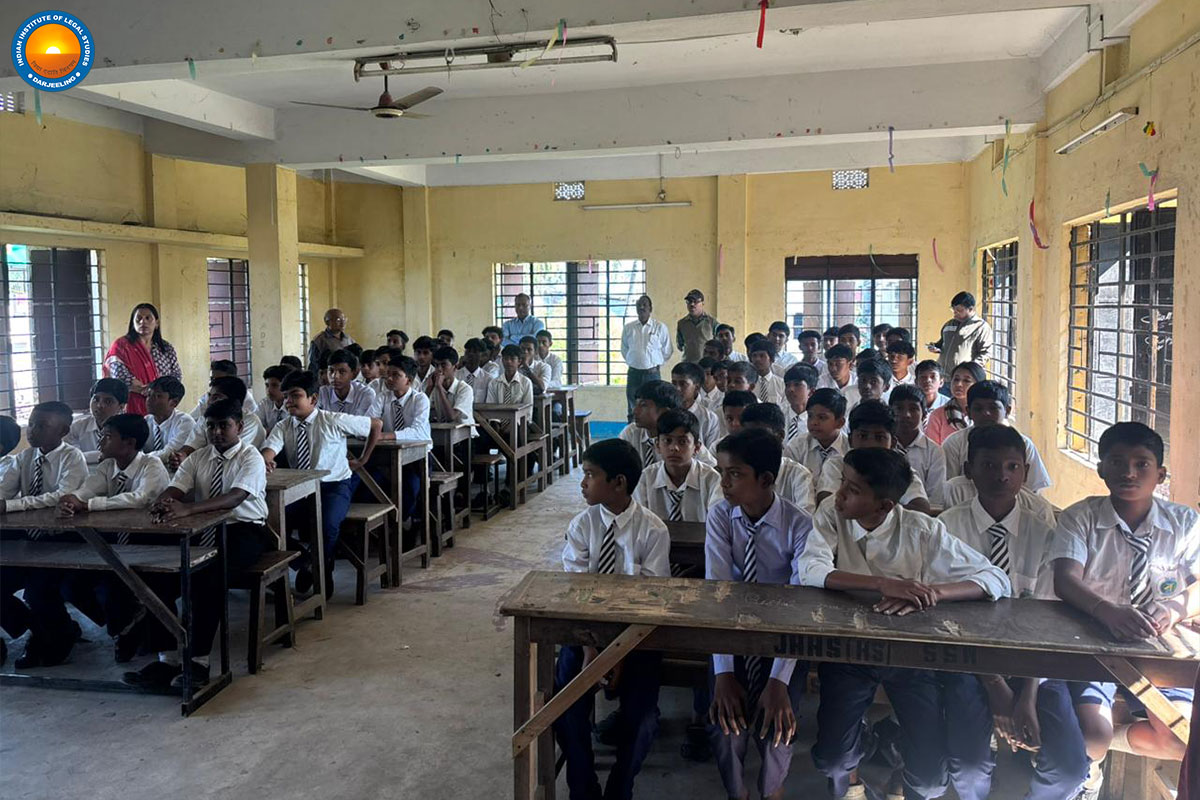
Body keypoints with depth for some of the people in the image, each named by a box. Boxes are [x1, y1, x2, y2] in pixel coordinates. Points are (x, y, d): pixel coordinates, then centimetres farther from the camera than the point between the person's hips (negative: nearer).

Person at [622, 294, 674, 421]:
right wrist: (632, 362, 11)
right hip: (633, 372, 2)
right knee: (632, 410, 4)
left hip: (652, 373, -2)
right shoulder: (628, 327, 5)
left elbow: (666, 351, 6)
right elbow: (624, 349, 18)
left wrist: (656, 364, 5)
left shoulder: (660, 327, -1)